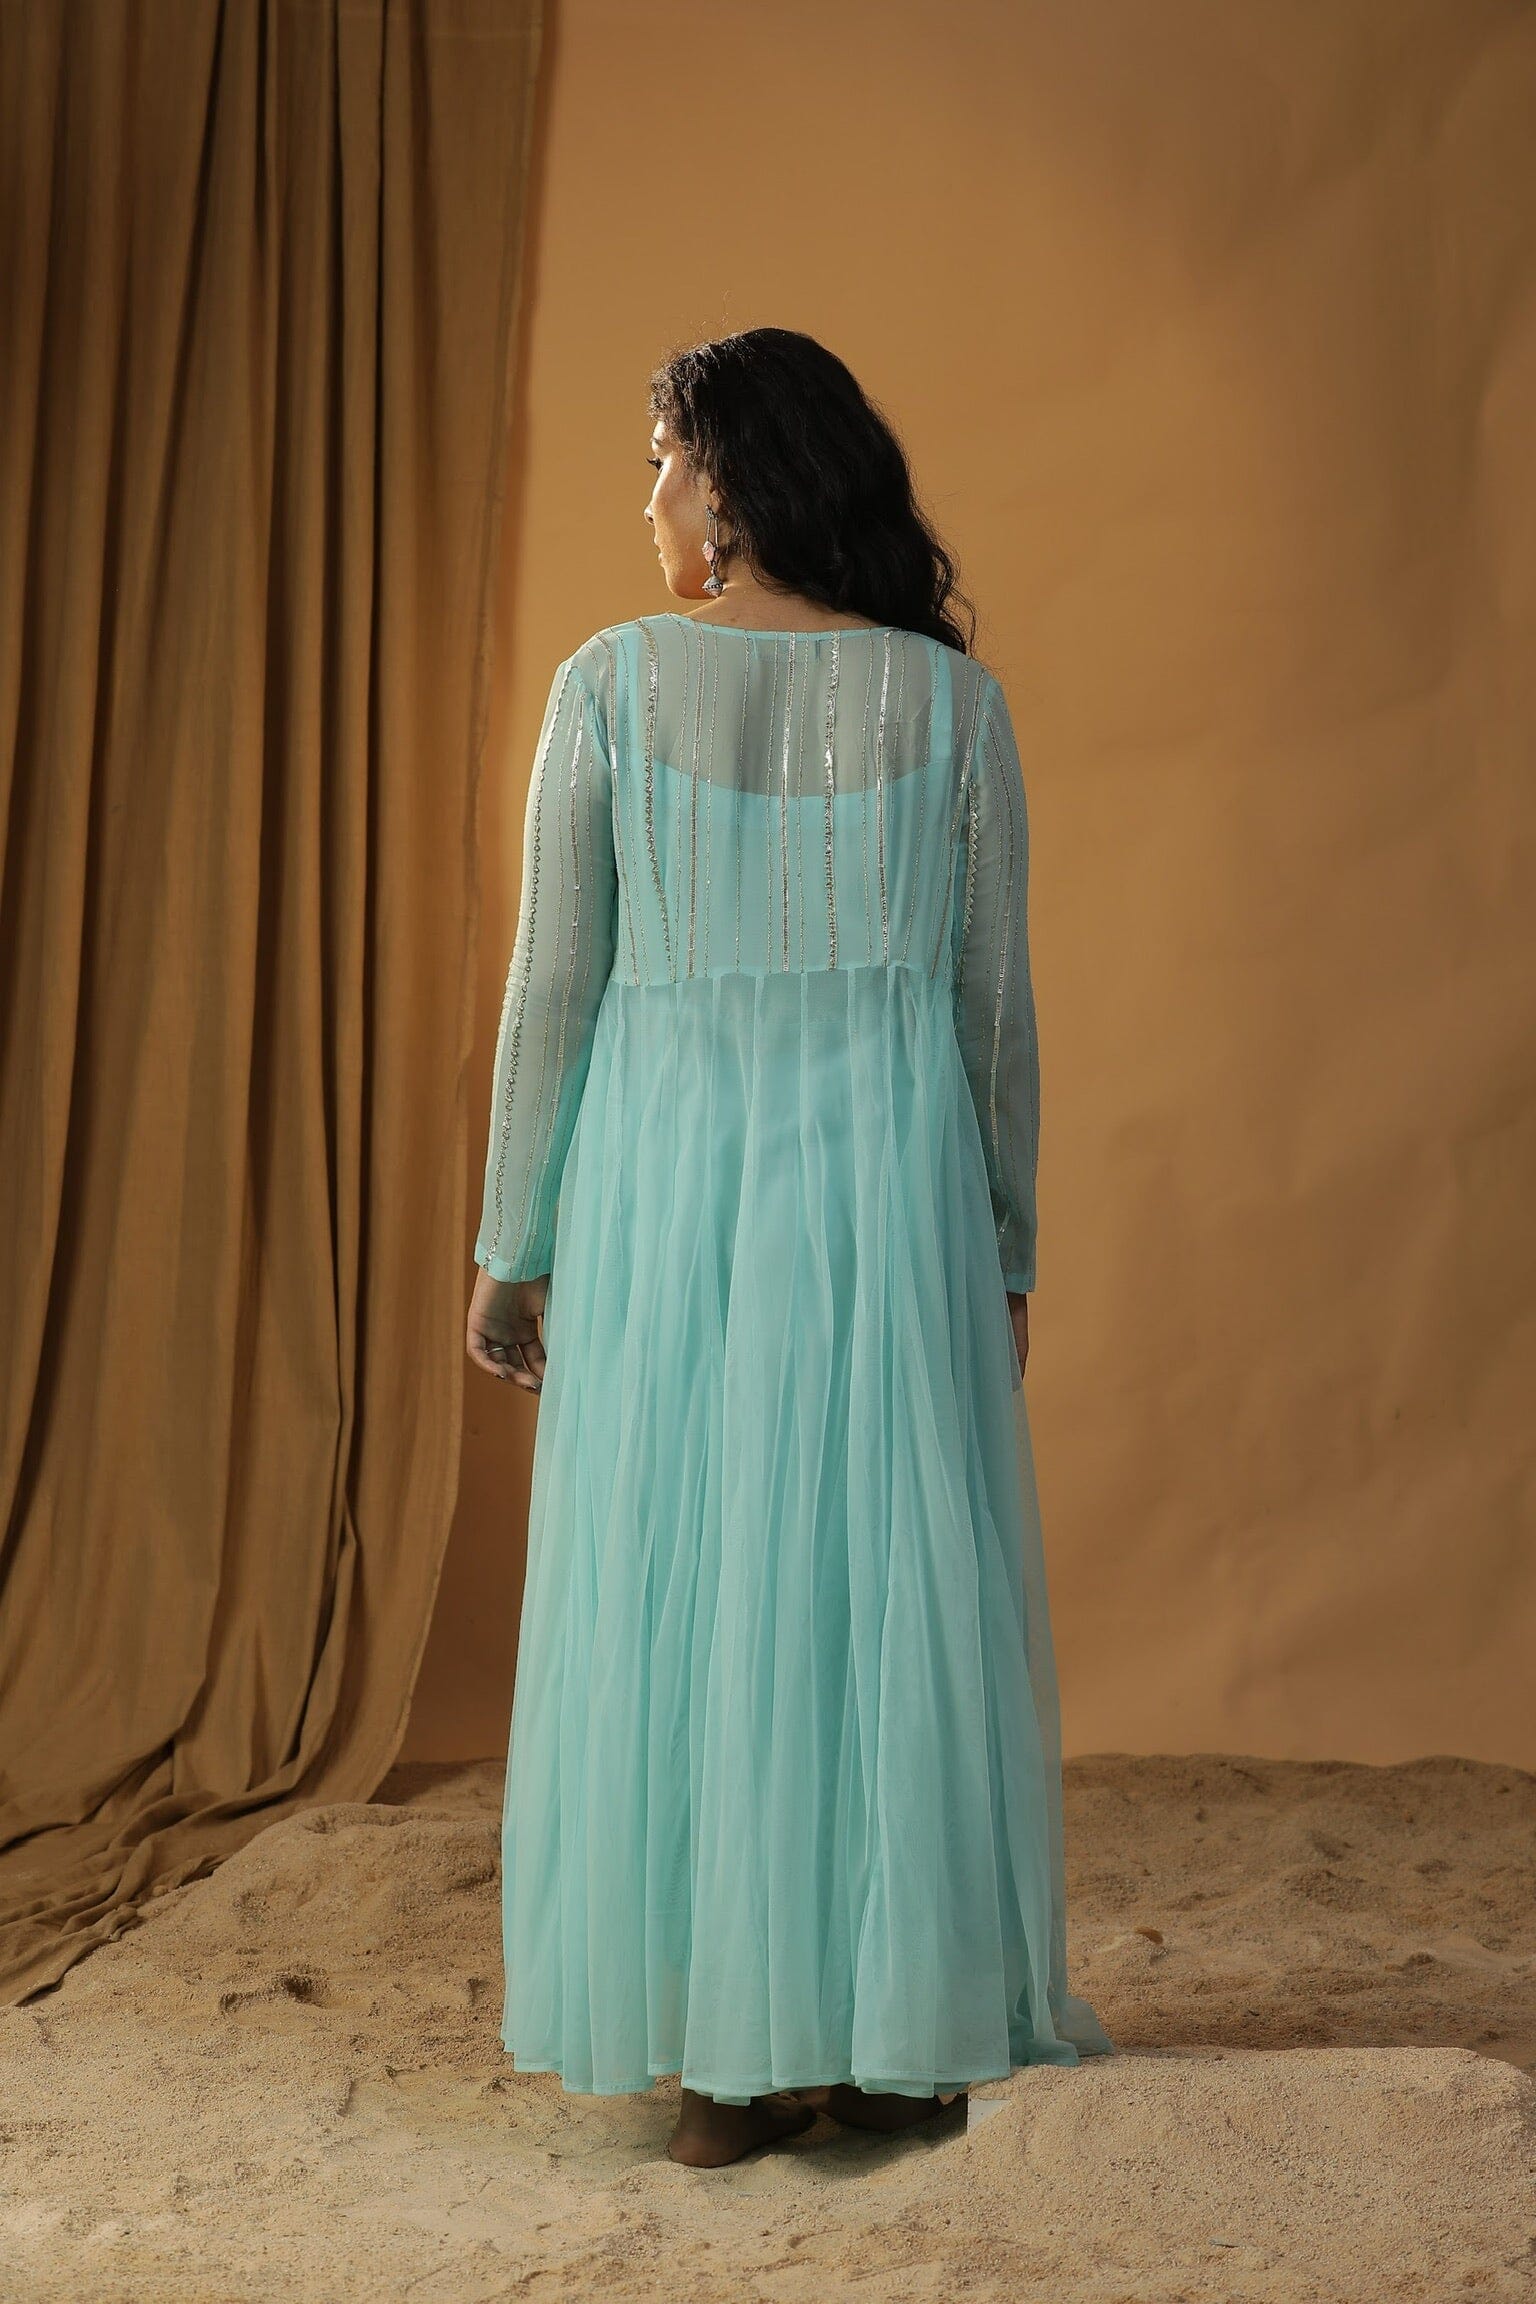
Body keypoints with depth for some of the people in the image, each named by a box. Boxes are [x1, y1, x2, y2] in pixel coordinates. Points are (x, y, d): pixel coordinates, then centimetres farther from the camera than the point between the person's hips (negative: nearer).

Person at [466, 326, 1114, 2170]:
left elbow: (553, 986, -3)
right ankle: (903, 2038, 17)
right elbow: (994, 1002, 3)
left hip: (670, 1184, -1)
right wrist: (1003, 1254, 11)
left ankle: (731, 2055, 14)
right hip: (888, 1181, 1)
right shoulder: (951, 699, 2)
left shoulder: (610, 684, -2)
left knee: (683, 1598, 7)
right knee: (899, 1596, 9)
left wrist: (513, 1245, 5)